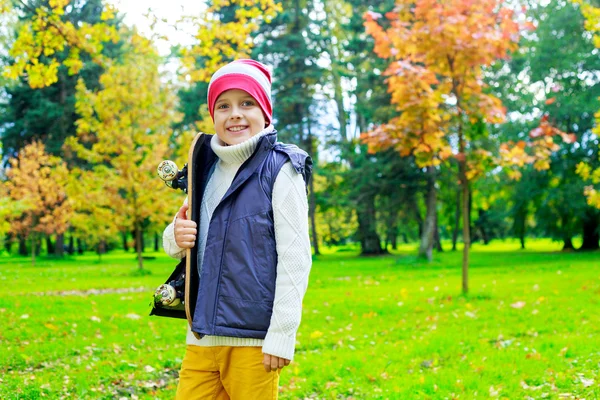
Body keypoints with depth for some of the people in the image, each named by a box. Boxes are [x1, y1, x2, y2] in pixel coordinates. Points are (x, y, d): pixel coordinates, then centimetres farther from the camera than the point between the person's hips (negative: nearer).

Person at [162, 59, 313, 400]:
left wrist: (281, 335, -14)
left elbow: (295, 256, -10)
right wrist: (176, 237, -4)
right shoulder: (205, 168, 12)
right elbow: (176, 243, 20)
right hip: (202, 336, 6)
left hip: (253, 339, -5)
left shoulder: (279, 169, -6)